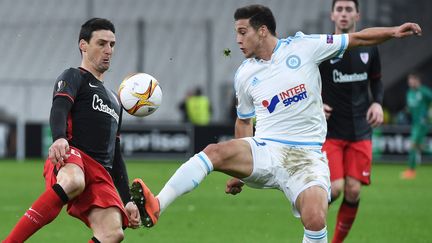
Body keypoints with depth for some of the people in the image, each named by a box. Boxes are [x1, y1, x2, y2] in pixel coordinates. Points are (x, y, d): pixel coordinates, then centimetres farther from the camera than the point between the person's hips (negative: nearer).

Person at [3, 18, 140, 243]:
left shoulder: (114, 100, 36)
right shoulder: (73, 77, 13)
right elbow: (58, 110, -9)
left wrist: (128, 201, 28)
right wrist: (59, 138, -32)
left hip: (101, 174, 6)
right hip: (71, 158, -6)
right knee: (73, 182, -44)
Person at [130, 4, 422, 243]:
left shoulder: (303, 47, 0)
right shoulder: (244, 75, 10)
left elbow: (356, 38, 6)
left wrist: (392, 32, -7)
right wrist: (238, 170, 22)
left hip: (306, 156, -2)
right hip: (264, 150, 2)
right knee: (215, 152, -27)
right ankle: (156, 207, -36)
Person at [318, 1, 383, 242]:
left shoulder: (369, 48, 5)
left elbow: (376, 81, 19)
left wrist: (378, 103, -1)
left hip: (361, 132, 3)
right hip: (329, 131, -3)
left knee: (353, 191, -5)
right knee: (335, 188, -16)